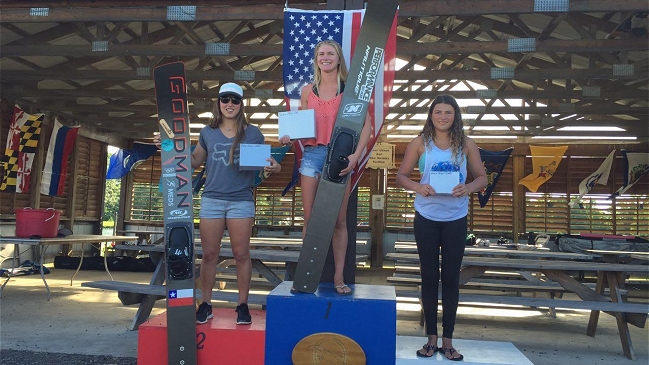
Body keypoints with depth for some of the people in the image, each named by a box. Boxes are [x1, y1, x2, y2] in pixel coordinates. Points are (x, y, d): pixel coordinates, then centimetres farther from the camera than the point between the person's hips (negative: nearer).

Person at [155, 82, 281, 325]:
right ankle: (205, 305, 17)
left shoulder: (253, 133, 3)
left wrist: (274, 167, -18)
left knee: (241, 254, 3)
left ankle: (242, 305, 14)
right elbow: (194, 161, 17)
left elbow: (264, 161, 4)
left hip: (241, 201, -2)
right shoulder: (208, 132, 10)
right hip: (211, 200, 2)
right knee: (209, 254, 6)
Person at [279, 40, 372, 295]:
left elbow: (366, 124, -3)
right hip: (312, 154, 2)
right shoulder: (308, 91, 11)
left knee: (339, 220, 3)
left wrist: (356, 155, -15)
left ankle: (339, 277, 12)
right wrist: (288, 137, -6)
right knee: (310, 218, 4)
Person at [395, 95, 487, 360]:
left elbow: (482, 177, 5)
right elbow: (401, 175, 1)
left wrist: (468, 188, -17)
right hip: (426, 217, 0)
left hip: (455, 219, 0)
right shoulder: (420, 142, -1)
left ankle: (447, 340, 20)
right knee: (429, 277, 9)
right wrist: (417, 187, -19)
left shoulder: (466, 144, 1)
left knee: (451, 278, 7)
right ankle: (431, 338, 22)